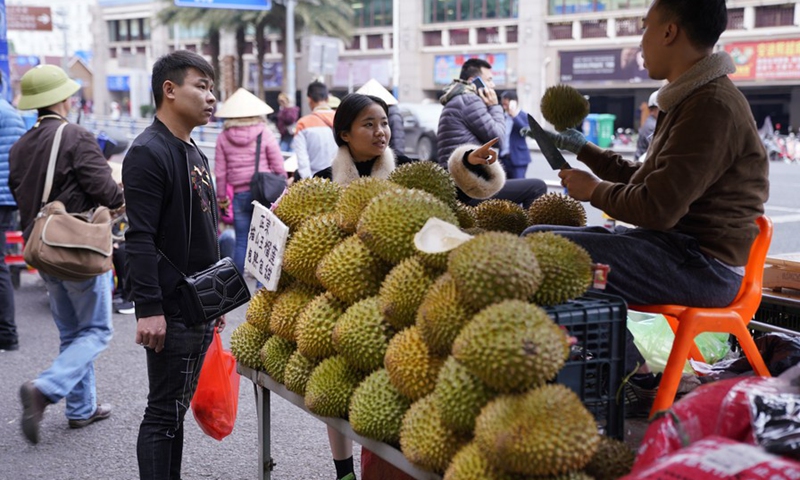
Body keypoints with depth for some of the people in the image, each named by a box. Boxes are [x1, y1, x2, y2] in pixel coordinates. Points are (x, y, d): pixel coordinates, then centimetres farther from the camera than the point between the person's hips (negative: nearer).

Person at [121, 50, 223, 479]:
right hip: (170, 311, -9)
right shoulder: (148, 153, -13)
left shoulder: (193, 153, 16)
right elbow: (141, 239, -20)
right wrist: (148, 309, -24)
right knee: (163, 412, -3)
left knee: (178, 408, 14)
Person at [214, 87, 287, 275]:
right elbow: (279, 168, -1)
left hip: (239, 195, 1)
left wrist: (221, 196, 13)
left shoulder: (223, 137, 2)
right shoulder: (264, 134, -3)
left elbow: (220, 172, 3)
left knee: (241, 242, 9)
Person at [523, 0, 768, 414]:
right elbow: (646, 178, 26)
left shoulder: (711, 106, -18)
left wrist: (595, 191, -6)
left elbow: (657, 208, -23)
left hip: (701, 264, -11)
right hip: (682, 249, 11)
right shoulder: (693, 99, 17)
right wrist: (585, 151, 32)